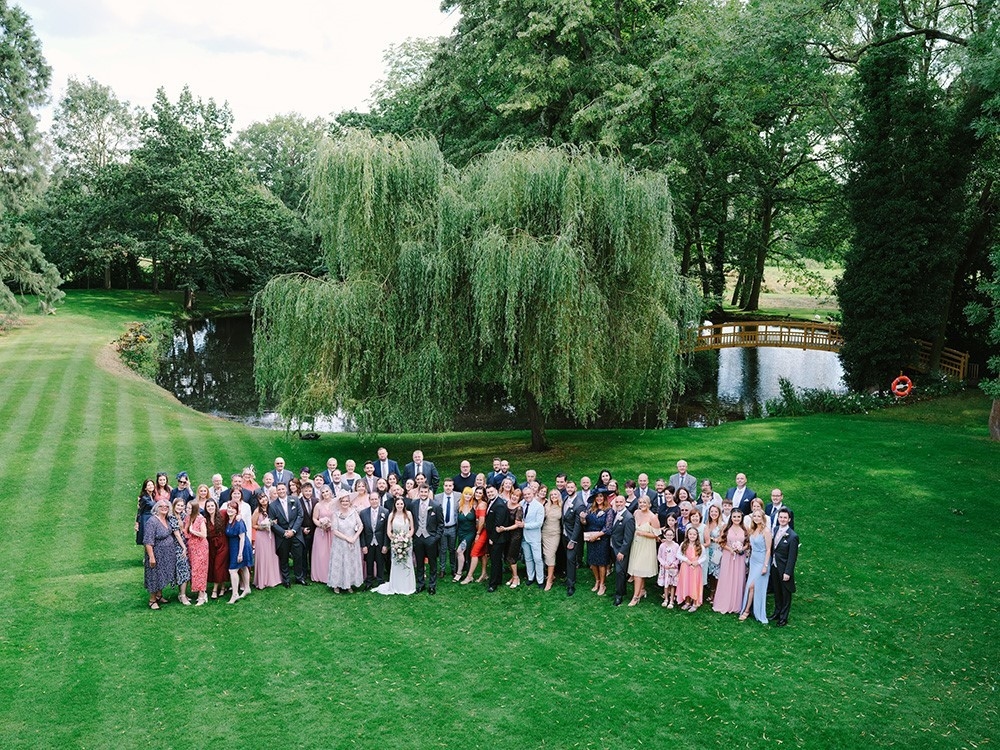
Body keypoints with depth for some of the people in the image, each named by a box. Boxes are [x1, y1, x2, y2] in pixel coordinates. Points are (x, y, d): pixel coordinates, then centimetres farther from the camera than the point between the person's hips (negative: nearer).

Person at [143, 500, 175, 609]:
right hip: (157, 554, -8)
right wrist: (151, 557, -25)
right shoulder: (152, 521, -21)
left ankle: (159, 596, 30)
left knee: (162, 576, 16)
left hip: (167, 554, 8)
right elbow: (148, 541, -23)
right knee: (155, 576, 2)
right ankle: (152, 600, 12)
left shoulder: (167, 520, 4)